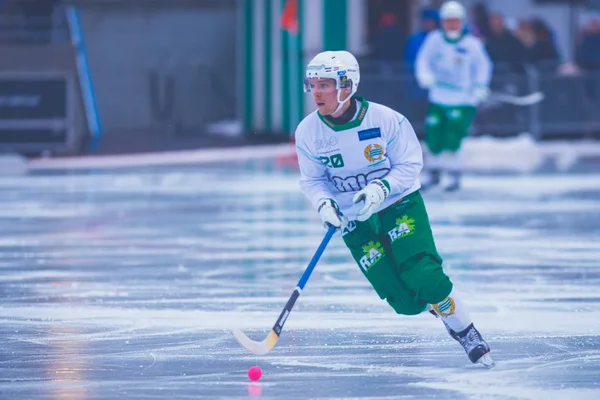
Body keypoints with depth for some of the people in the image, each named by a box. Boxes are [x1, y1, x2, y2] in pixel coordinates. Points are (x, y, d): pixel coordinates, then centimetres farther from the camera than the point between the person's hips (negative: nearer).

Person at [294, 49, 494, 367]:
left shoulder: (386, 120, -18)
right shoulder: (308, 132, -9)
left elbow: (409, 165, -11)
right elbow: (312, 180, 0)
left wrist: (381, 189, -28)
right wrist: (324, 204, -21)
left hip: (400, 205, -2)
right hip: (354, 219, 2)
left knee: (423, 277, -20)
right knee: (404, 301, -8)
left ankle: (467, 333, 0)